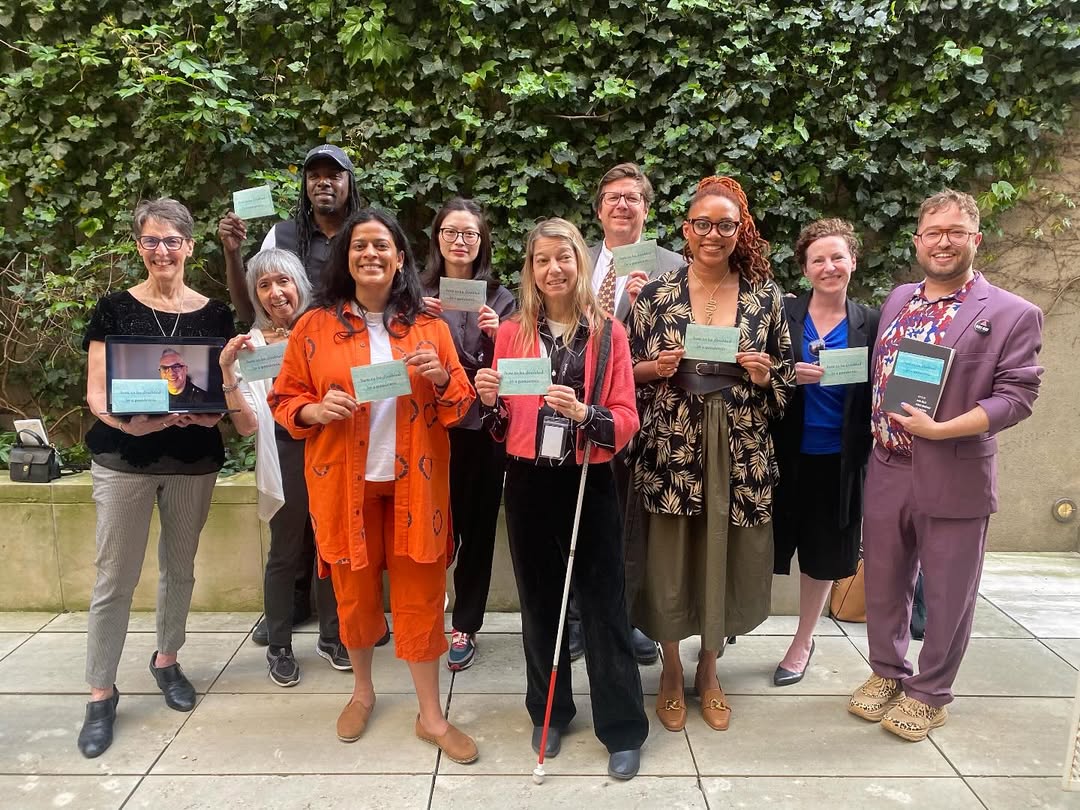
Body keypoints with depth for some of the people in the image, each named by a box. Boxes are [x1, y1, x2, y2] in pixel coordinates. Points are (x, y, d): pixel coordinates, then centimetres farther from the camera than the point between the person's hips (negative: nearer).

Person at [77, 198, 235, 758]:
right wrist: (130, 421, -26)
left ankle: (166, 660, 37)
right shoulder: (115, 308, -2)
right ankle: (101, 693, 16)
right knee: (114, 578, 1)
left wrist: (210, 411, -18)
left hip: (194, 460, 2)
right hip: (123, 460, -2)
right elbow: (96, 393, -6)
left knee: (180, 566, 15)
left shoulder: (214, 315, 3)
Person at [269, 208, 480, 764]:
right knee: (355, 591, 13)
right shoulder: (315, 327, 0)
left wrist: (441, 379, -15)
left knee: (420, 594, 4)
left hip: (413, 482, 0)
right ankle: (362, 691, 38)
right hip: (344, 482, 0)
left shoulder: (429, 327, 4)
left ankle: (431, 716, 18)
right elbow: (284, 399, 4)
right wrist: (317, 411, -16)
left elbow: (460, 407, 6)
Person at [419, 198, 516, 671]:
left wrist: (497, 334, -16)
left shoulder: (500, 298, 4)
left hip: (484, 427, 0)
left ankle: (465, 626, 21)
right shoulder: (418, 294, 4)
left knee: (478, 528, 6)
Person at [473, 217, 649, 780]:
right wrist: (489, 401, -13)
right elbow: (501, 427, 8)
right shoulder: (512, 332, 4)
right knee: (539, 602, 14)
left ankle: (623, 730, 17)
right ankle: (549, 712, 32)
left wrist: (583, 413, -23)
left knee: (603, 605, 4)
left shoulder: (608, 333, -2)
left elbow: (626, 419, -5)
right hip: (529, 483, 2)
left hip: (589, 483, -2)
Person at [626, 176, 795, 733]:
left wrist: (765, 376, -11)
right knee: (668, 560, 5)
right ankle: (671, 669, 29)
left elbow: (786, 381, 10)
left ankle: (708, 667, 33)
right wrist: (654, 368, -13)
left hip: (739, 453, 1)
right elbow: (625, 370, 6)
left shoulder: (766, 297, 3)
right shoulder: (656, 294, 0)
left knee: (723, 557, 10)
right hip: (671, 449, -1)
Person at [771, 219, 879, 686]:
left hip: (838, 460, 2)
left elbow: (877, 394, 3)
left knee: (823, 555, 15)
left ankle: (802, 642, 34)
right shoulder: (781, 313, -4)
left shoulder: (870, 323, 1)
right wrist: (789, 374, -21)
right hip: (783, 454, -1)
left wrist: (868, 452, -12)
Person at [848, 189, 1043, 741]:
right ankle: (887, 673, 36)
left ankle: (929, 694, 28)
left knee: (946, 593, 9)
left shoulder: (1013, 314, -6)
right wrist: (877, 435, 6)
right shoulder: (897, 300, 10)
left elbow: (1016, 395, -12)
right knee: (883, 584, 16)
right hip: (887, 471, 5)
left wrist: (941, 429, -21)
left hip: (955, 479, -4)